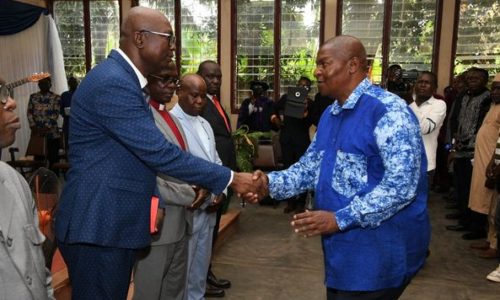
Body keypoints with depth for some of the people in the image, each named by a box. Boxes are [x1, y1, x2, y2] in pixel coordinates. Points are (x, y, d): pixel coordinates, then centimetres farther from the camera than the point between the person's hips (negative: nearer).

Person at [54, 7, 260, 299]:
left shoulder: (123, 78, 13)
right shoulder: (113, 82, -20)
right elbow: (160, 153, -24)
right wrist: (232, 179, -18)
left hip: (116, 223, 10)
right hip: (98, 227, -10)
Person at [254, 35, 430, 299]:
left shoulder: (388, 111, -18)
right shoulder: (330, 115, 10)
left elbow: (401, 185, -24)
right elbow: (310, 167, 12)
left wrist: (340, 219, -27)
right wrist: (271, 182, -5)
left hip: (379, 253, -8)